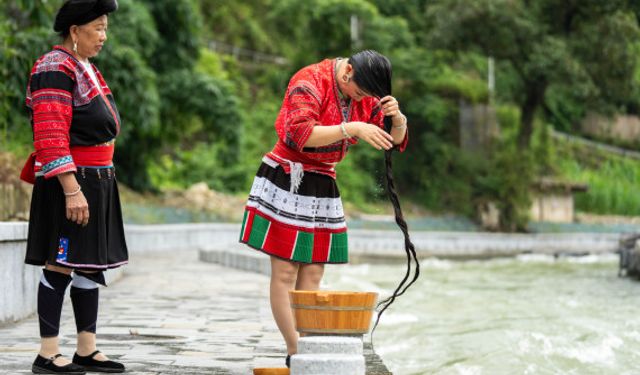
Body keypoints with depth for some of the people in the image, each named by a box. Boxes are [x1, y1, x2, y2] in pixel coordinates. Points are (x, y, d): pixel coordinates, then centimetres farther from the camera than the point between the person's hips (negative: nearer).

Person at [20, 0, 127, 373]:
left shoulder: (86, 69, 17)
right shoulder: (56, 70, -13)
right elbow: (51, 138, -21)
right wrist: (72, 190, -25)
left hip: (97, 183, 10)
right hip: (70, 183, -10)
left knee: (92, 265, 9)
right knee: (61, 266, -6)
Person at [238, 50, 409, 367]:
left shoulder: (366, 96, 5)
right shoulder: (310, 82, -17)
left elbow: (396, 140, 6)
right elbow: (301, 134, -31)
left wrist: (397, 118, -17)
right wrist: (352, 129, -39)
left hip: (323, 186, 7)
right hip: (286, 182, -7)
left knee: (312, 274, 4)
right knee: (285, 272, -6)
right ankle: (296, 352, -6)